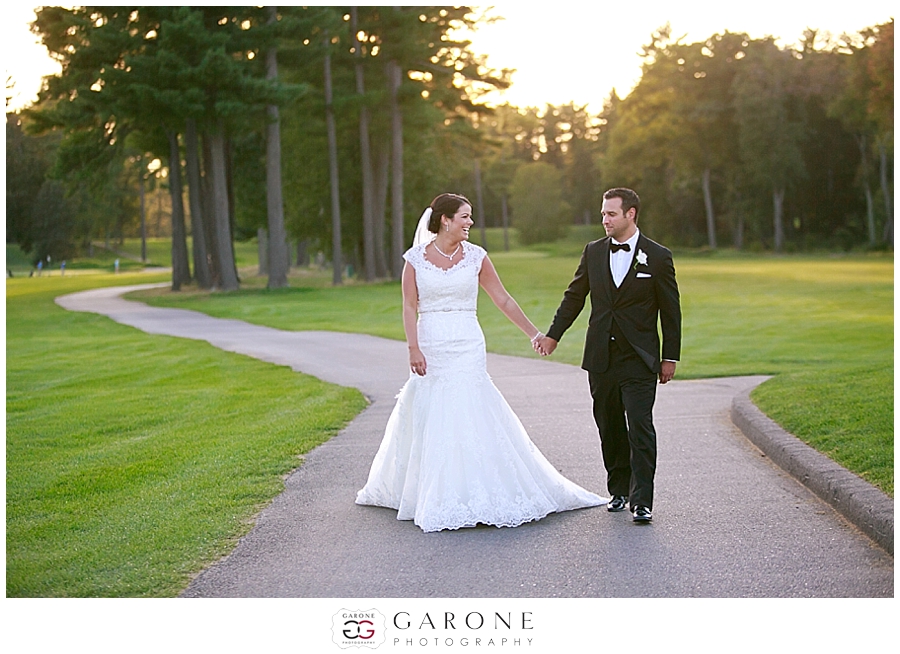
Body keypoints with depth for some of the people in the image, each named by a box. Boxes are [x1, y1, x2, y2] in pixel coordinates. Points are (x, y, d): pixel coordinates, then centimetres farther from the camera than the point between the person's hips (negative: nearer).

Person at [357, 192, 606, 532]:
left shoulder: (476, 256, 3)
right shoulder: (416, 257, 1)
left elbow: (503, 300, 8)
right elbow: (410, 306, -2)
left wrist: (533, 332, 9)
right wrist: (414, 349, -12)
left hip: (467, 348, 0)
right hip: (430, 348, 0)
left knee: (466, 418, -6)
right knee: (427, 419, 5)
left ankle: (469, 494, 2)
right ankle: (430, 495, 18)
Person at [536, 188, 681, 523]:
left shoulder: (657, 256, -3)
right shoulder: (593, 251, 7)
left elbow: (670, 310, 1)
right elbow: (574, 296, 15)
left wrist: (670, 357, 0)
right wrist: (553, 335, 12)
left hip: (639, 358, -4)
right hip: (601, 357, 4)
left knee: (640, 428, -10)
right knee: (610, 427, 11)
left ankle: (641, 500, -6)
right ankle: (619, 490, 24)